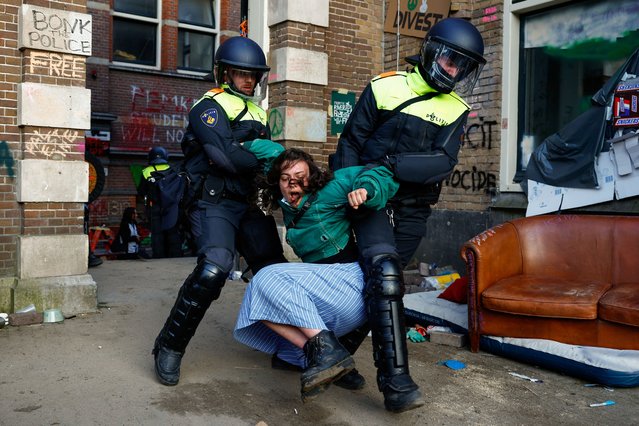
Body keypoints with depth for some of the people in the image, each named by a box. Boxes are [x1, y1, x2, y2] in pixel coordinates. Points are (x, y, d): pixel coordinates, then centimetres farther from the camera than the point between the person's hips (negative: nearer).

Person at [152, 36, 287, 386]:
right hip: (215, 202, -7)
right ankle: (169, 347, -10)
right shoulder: (210, 107, -4)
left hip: (249, 203, 8)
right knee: (215, 267, -27)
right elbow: (228, 158, -19)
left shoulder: (257, 113, 22)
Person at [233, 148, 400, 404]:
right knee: (261, 306, 2)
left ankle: (326, 349, -29)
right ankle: (315, 354, -9)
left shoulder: (328, 189, -6)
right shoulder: (289, 211, 13)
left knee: (269, 279, -22)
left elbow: (379, 174, -8)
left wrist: (364, 189, -26)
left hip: (348, 280, -8)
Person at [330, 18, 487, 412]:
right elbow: (351, 142, 1)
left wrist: (391, 163, -24)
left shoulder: (456, 111, 4)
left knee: (377, 281, 8)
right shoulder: (385, 87, -2)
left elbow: (443, 162, -11)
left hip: (412, 211, 4)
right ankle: (395, 379, -23)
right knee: (384, 274, -23)